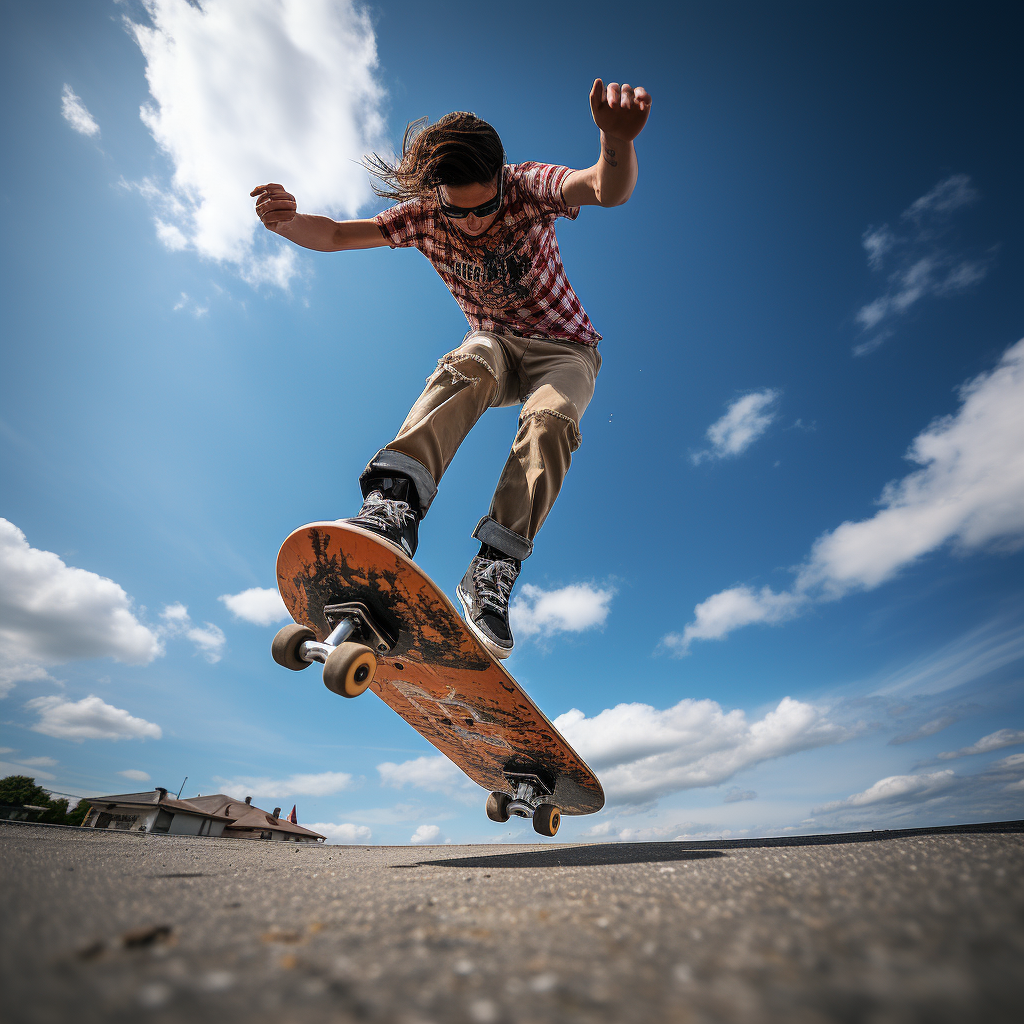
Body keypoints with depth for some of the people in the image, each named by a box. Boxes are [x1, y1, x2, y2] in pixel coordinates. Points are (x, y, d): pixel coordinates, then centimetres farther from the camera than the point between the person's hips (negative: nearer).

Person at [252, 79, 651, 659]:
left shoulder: (529, 188, -16)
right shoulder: (426, 215, -7)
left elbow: (609, 191, -35)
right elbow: (337, 234, -8)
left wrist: (619, 139, -57)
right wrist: (288, 221, -29)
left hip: (564, 349, -1)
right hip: (495, 342, 2)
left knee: (551, 420, -35)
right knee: (464, 371, -35)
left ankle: (495, 567, -36)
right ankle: (397, 502, -48)